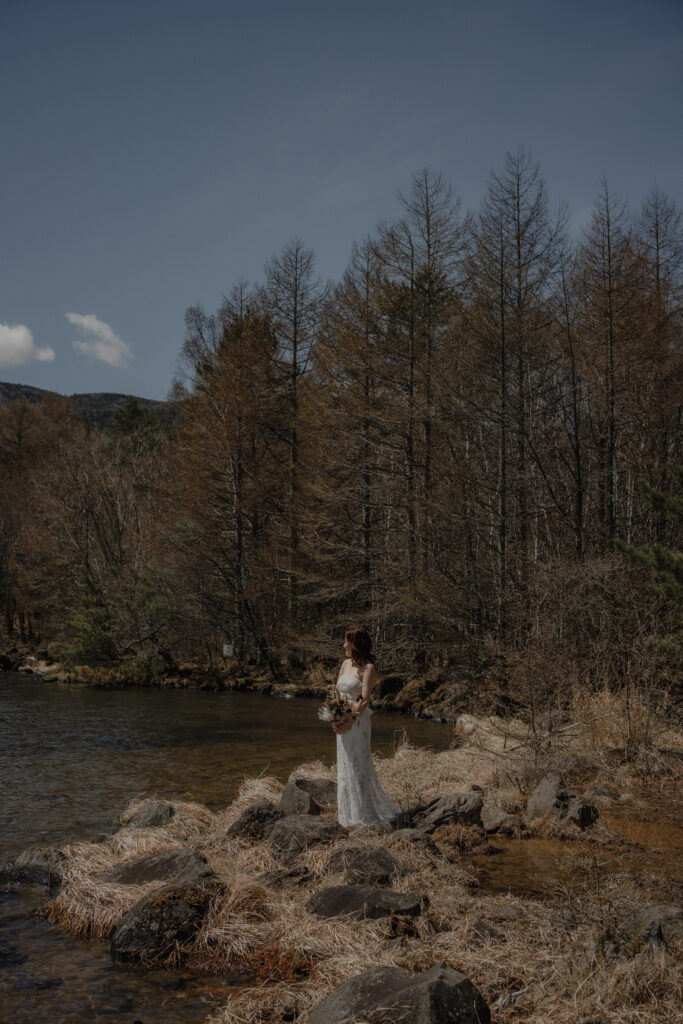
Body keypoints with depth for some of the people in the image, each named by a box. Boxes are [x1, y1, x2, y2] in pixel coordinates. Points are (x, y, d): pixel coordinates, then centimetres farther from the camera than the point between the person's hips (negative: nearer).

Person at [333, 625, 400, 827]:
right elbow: (337, 692, 13)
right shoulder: (345, 663, 10)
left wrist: (349, 723, -19)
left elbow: (364, 700, -17)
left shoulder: (367, 668, -12)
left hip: (357, 721, -8)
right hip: (342, 721, 8)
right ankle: (347, 809, 24)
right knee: (345, 765, 14)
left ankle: (363, 813, 8)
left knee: (358, 764, -2)